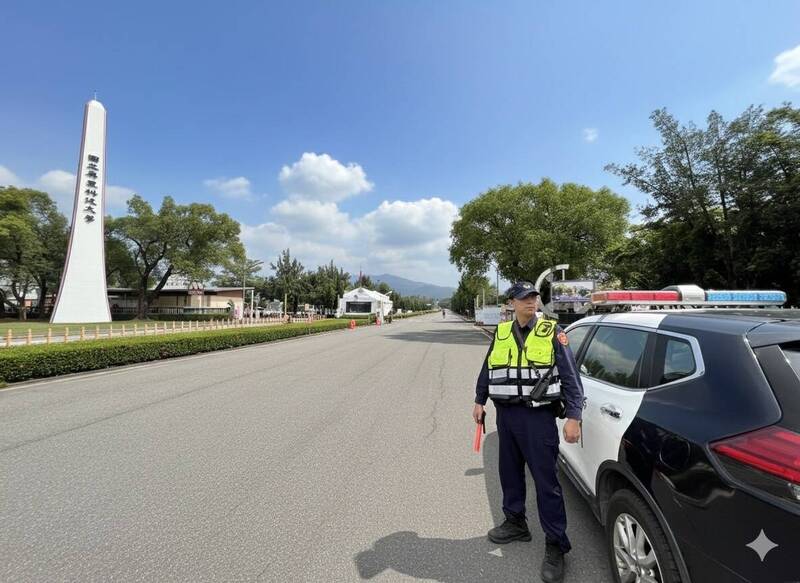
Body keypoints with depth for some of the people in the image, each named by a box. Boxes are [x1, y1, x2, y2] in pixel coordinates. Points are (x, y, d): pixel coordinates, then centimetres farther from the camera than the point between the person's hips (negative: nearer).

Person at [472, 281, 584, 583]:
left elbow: (570, 375, -7)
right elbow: (487, 369, 16)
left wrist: (573, 416, -13)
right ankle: (515, 522, 38)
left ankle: (555, 546, 18)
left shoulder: (552, 332, -6)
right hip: (505, 414, 5)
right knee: (510, 472, 17)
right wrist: (479, 401, 18)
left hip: (538, 417, -4)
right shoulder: (501, 333, 6)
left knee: (546, 480, 1)